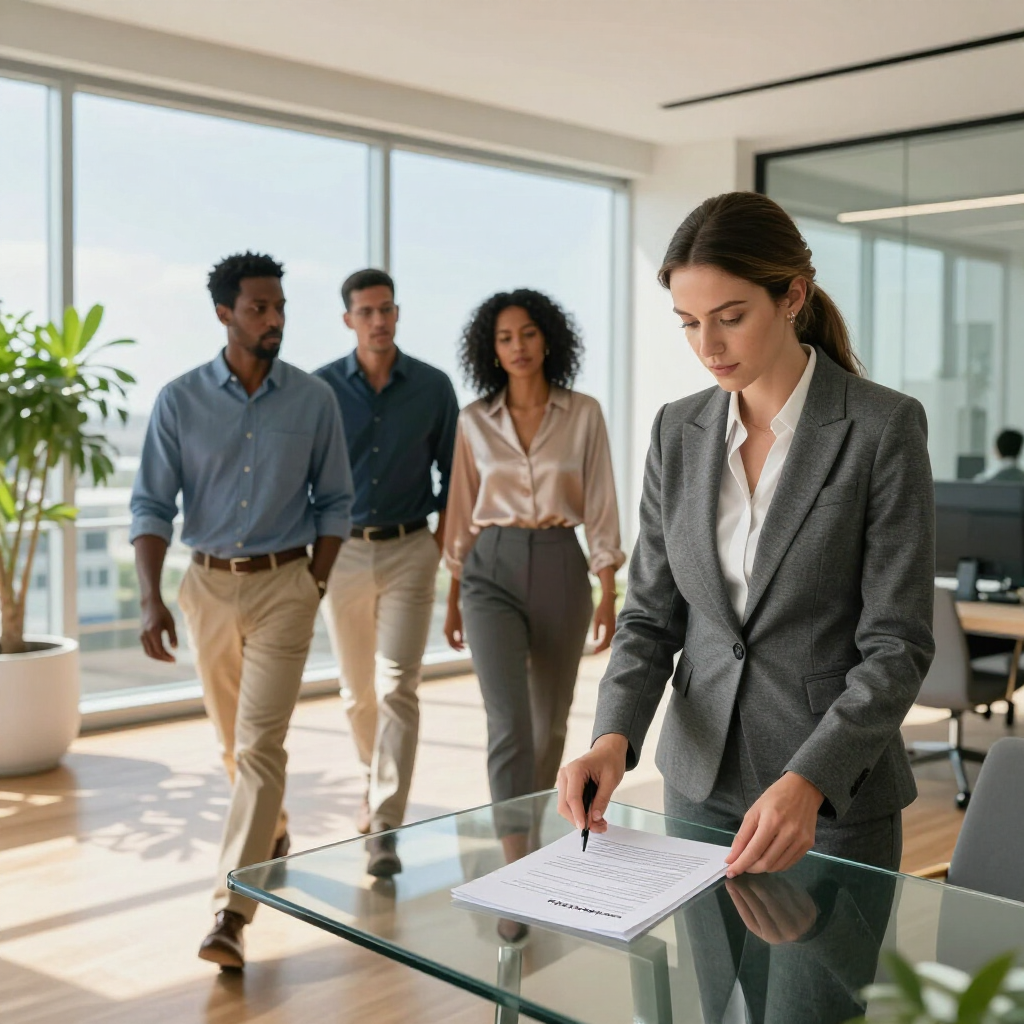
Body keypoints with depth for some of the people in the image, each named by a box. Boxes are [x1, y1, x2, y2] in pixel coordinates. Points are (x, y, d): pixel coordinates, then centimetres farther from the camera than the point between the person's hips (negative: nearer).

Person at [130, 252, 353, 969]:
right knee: (233, 742, 17)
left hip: (283, 585, -2)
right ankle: (273, 836, 44)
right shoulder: (180, 401, -2)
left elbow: (334, 503, 5)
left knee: (260, 745, -10)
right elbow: (152, 506, -2)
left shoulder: (314, 400, -2)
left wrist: (315, 586, -2)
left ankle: (232, 911, -8)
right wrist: (152, 598, -12)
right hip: (207, 585, 2)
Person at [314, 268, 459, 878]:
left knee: (397, 689, -9)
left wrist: (442, 534, -2)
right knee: (357, 688, 14)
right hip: (343, 550, 2)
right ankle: (376, 780, 40)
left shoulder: (434, 387, 1)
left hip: (409, 552, -1)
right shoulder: (322, 388, 1)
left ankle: (385, 830, -8)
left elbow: (451, 471, 8)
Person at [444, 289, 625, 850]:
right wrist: (453, 598, 10)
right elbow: (463, 511, 9)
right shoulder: (474, 420, 3)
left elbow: (600, 507, 0)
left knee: (549, 721, 14)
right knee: (509, 723, -13)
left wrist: (607, 592, -6)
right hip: (492, 571, 0)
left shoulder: (583, 413, 0)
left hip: (560, 568, 1)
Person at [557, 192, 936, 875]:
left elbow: (897, 644, -15)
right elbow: (651, 614, 3)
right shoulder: (679, 430, 1)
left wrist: (806, 783, -27)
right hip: (699, 781, 4)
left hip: (836, 792, -4)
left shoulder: (884, 427, -12)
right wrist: (614, 739, -14)